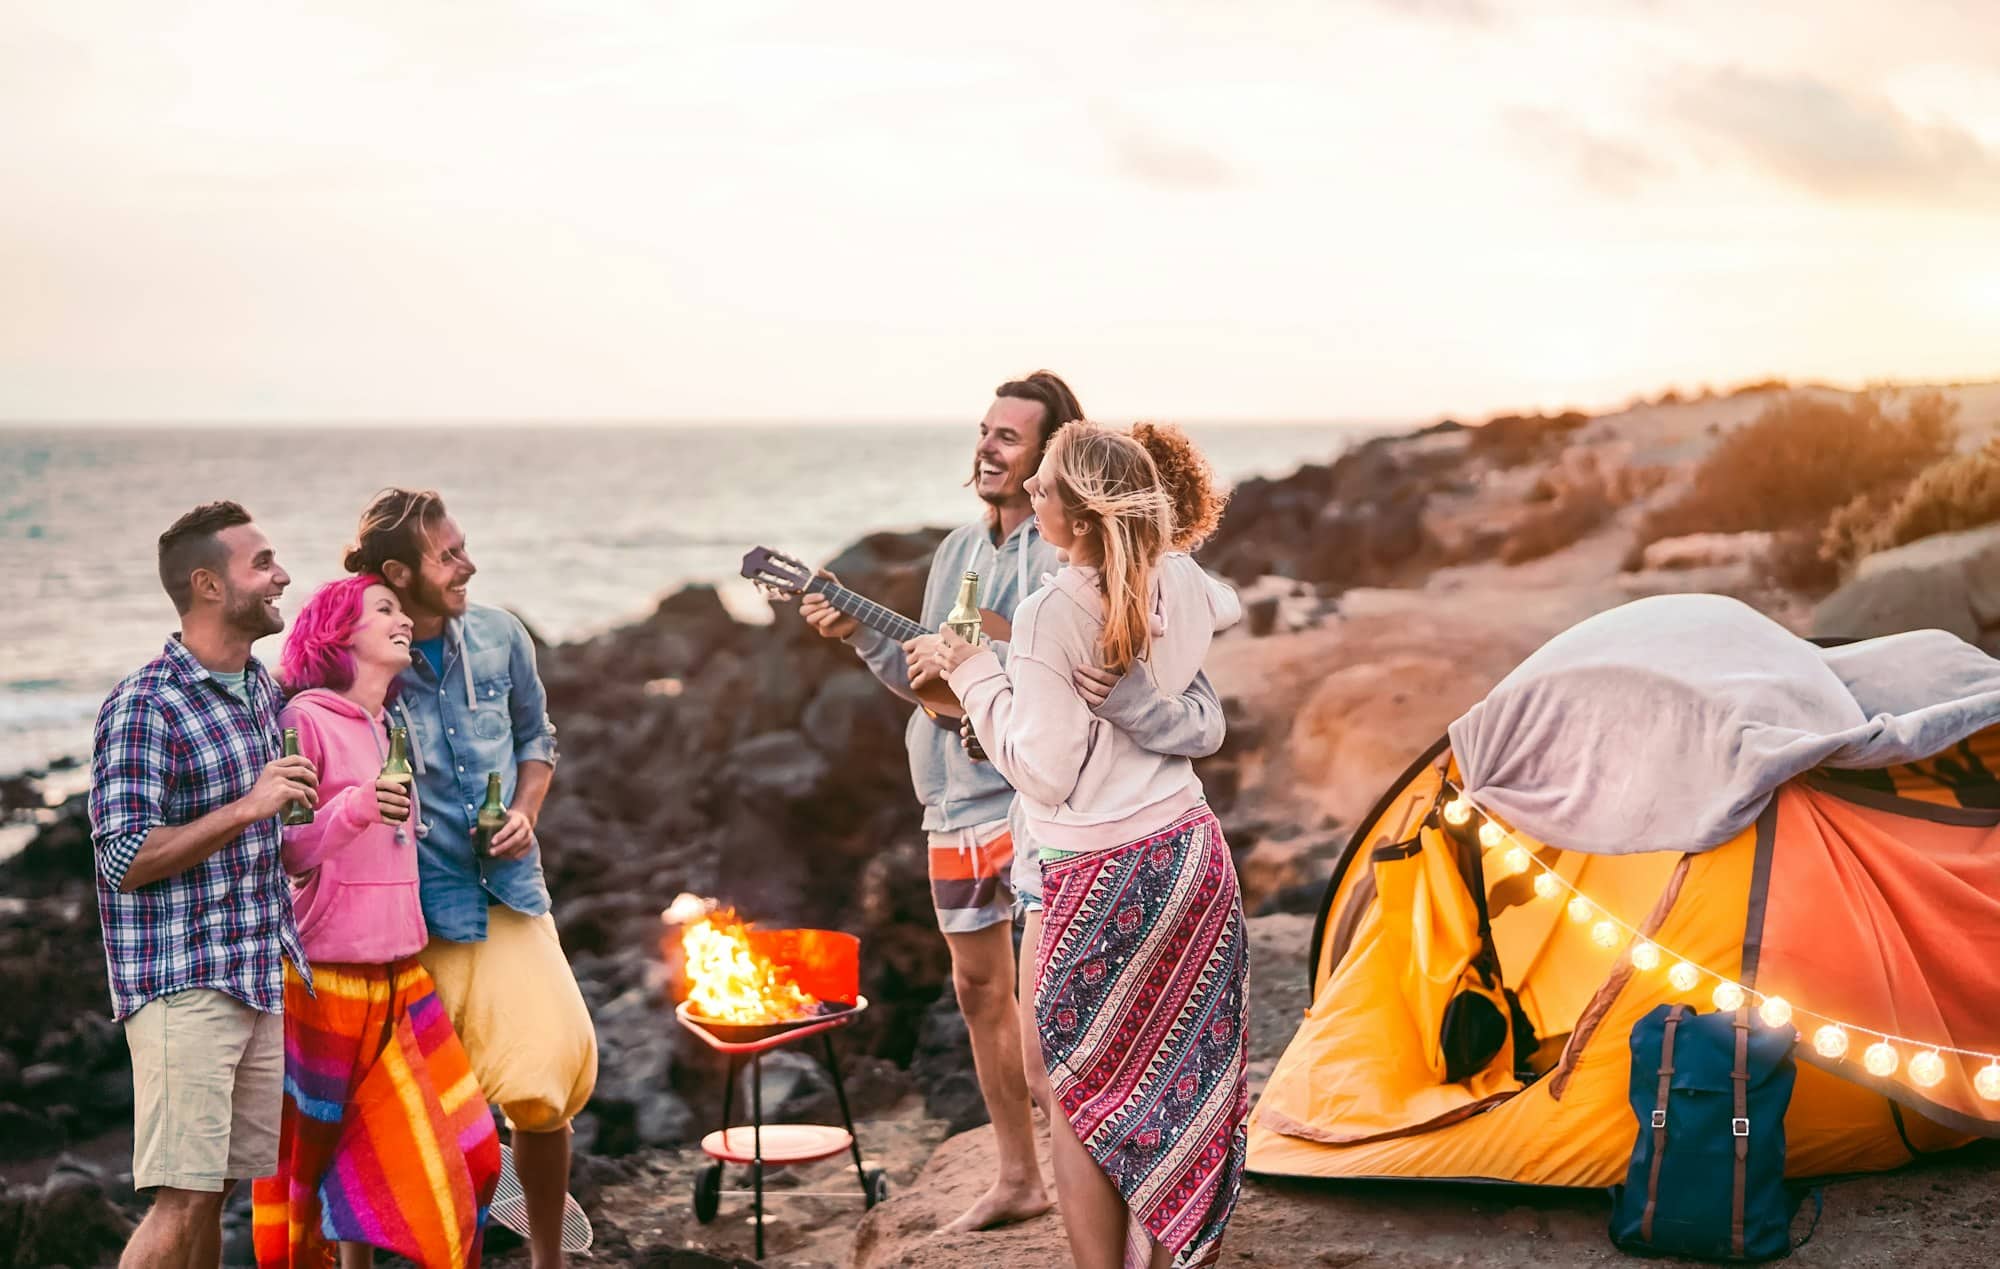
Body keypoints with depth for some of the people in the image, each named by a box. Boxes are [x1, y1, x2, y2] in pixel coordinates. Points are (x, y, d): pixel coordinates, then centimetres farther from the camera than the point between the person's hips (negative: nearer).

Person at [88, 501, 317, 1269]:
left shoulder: (262, 688, 11)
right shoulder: (141, 708, -13)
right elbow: (124, 861, -18)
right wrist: (247, 809, -21)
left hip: (260, 980, 7)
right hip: (181, 986, -7)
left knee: (214, 1194, 9)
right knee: (182, 1201, -10)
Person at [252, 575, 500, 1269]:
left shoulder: (390, 728, 13)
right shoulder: (306, 719, -10)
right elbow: (285, 853, -15)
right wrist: (353, 808, -30)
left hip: (400, 972, 8)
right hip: (331, 976, -8)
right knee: (316, 1154, 3)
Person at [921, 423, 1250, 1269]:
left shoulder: (1050, 614, -17)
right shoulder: (1187, 594, 2)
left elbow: (1042, 772, -14)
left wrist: (976, 678, -4)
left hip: (1104, 880, -6)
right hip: (1195, 852, 6)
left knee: (1085, 1098, 9)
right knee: (1190, 1089, 15)